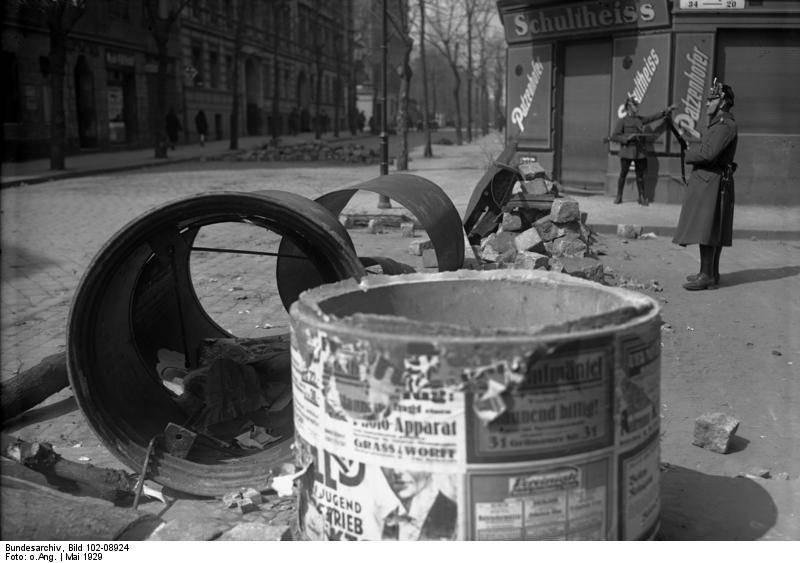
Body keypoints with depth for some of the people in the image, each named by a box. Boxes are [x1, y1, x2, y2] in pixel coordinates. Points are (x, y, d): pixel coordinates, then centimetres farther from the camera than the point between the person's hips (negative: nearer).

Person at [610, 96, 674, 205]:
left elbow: (654, 117, 22)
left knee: (640, 175, 6)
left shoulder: (640, 119, 13)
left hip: (640, 152, 4)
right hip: (627, 152, -4)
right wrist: (627, 138, -18)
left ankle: (642, 197, 12)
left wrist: (667, 111, 21)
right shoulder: (623, 121, -3)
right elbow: (614, 136, -7)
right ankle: (619, 197, 12)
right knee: (623, 174, 1)